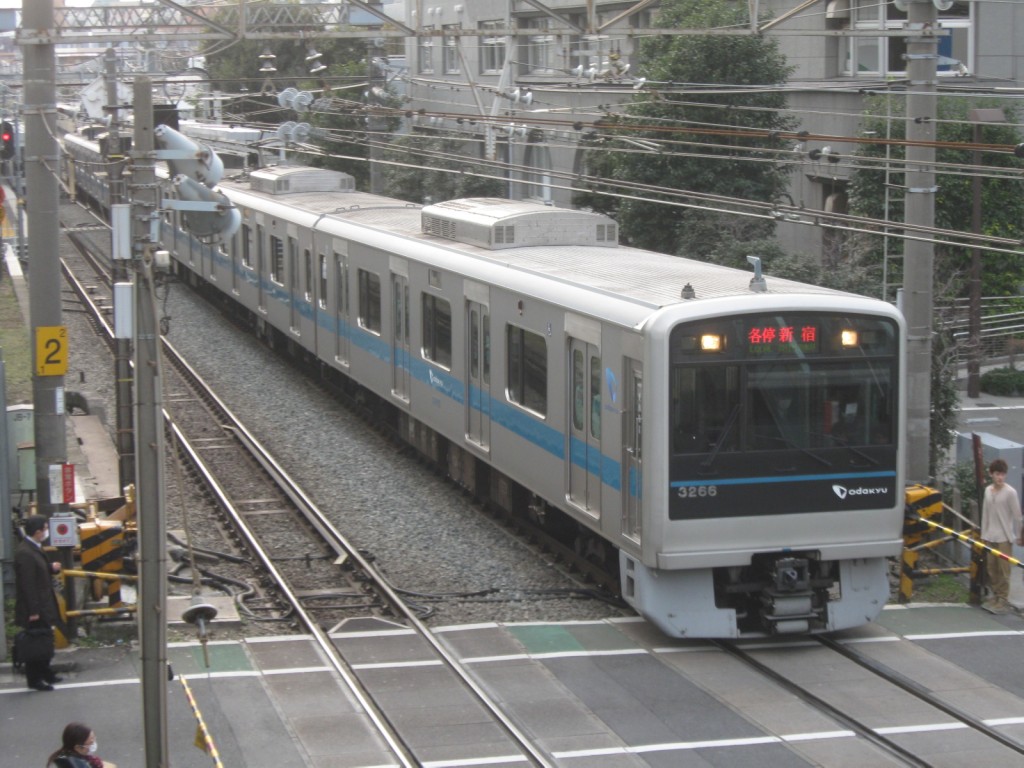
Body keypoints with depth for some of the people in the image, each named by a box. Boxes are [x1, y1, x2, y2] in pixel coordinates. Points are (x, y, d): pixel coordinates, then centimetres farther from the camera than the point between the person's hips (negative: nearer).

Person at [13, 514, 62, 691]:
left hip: (43, 607, 10)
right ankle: (34, 679, 7)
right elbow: (27, 584, -24)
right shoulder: (25, 553, -22)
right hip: (34, 610, -10)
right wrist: (33, 611, -24)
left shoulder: (34, 549, 10)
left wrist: (51, 568, 1)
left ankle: (45, 674, 30)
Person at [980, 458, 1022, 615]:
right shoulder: (988, 490, 7)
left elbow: (1017, 515, -7)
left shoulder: (1010, 492, -10)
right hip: (990, 536, 5)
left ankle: (1003, 599, -2)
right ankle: (995, 595, 18)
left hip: (1005, 537, -5)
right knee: (991, 567, 8)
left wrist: (1017, 536, -5)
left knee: (1003, 569, -5)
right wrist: (984, 534, 14)